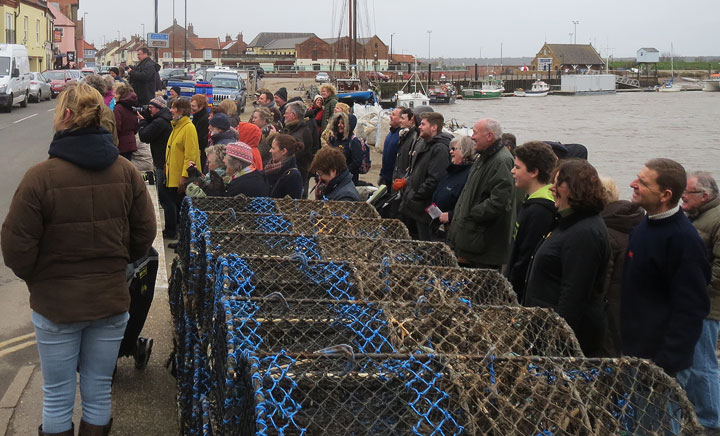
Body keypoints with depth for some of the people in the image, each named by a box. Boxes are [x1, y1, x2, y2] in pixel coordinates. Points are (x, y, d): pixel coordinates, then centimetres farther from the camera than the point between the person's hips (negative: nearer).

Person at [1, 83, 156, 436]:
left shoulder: (40, 176, -19)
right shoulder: (127, 173, -7)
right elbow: (145, 234, 2)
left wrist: (36, 279, 7)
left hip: (56, 303, -3)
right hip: (111, 301, 3)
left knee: (57, 397, 13)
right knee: (98, 392, 16)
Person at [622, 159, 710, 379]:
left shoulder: (684, 239, -19)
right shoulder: (644, 226, 9)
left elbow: (691, 310, -21)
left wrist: (667, 364, -23)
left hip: (660, 359, -9)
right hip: (634, 352, 9)